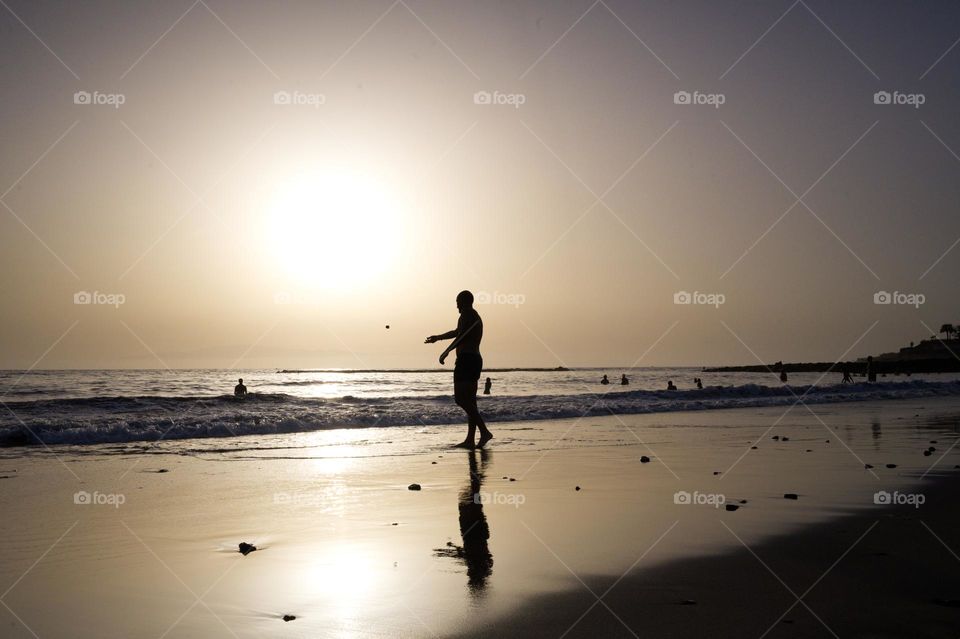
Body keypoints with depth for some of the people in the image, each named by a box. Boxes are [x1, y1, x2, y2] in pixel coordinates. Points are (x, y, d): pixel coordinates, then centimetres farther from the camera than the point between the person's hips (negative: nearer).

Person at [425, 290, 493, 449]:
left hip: (466, 359, -10)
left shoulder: (467, 315, -6)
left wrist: (445, 352, -11)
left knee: (461, 398, -15)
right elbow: (457, 332, 38)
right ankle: (470, 439, 7)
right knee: (469, 401, 9)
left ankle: (484, 431, -23)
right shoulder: (476, 317, 25)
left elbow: (461, 337, -18)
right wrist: (438, 338, 50)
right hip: (476, 359, 10)